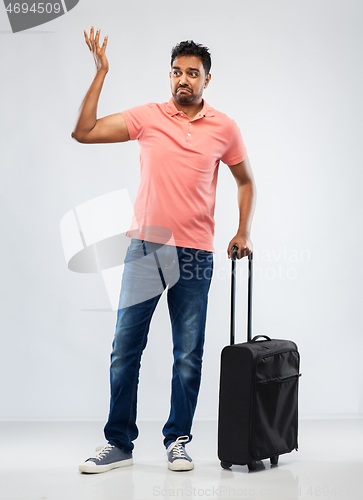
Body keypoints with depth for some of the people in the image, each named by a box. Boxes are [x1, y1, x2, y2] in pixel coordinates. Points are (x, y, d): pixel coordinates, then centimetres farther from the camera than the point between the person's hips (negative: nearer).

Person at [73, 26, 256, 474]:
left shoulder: (224, 128, 4)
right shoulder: (147, 117, 3)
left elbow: (245, 181, 17)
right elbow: (83, 132, -3)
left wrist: (243, 232, 4)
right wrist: (100, 72, -6)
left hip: (195, 255, 0)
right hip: (145, 248, 0)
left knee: (188, 356, 4)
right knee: (125, 349, 2)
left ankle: (177, 441, 18)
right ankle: (119, 443, 13)